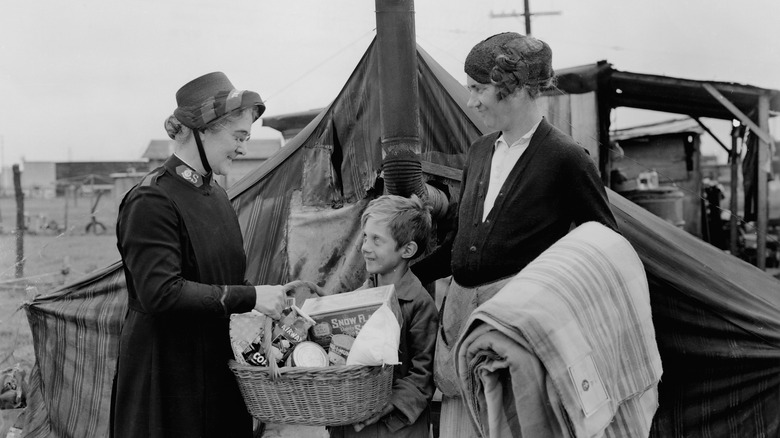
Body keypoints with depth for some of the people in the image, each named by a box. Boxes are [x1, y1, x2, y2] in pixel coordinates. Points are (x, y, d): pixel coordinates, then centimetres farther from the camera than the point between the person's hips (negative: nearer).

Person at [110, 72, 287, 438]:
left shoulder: (215, 194, 10)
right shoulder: (152, 201, -17)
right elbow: (161, 293, -25)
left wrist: (271, 294, 1)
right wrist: (250, 297, -22)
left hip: (217, 363, 8)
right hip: (165, 371, -8)